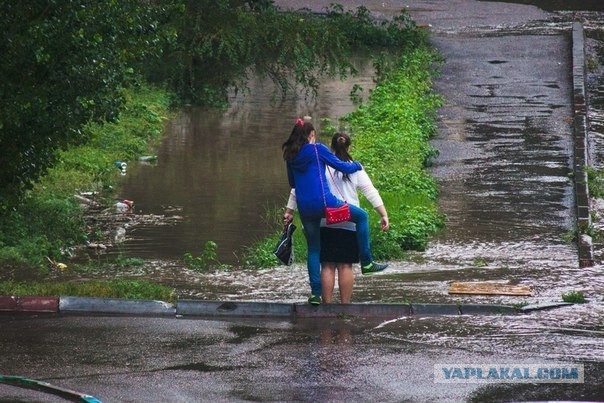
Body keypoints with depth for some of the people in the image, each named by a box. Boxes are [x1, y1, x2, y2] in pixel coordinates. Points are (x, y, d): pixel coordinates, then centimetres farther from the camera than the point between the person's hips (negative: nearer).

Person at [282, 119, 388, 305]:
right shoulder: (317, 149, -2)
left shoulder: (291, 156, 14)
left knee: (313, 248, 14)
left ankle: (316, 293, 10)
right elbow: (342, 166, 2)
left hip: (305, 209, 6)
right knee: (361, 216, 11)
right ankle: (366, 262, 8)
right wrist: (357, 165, 21)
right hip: (324, 202, -6)